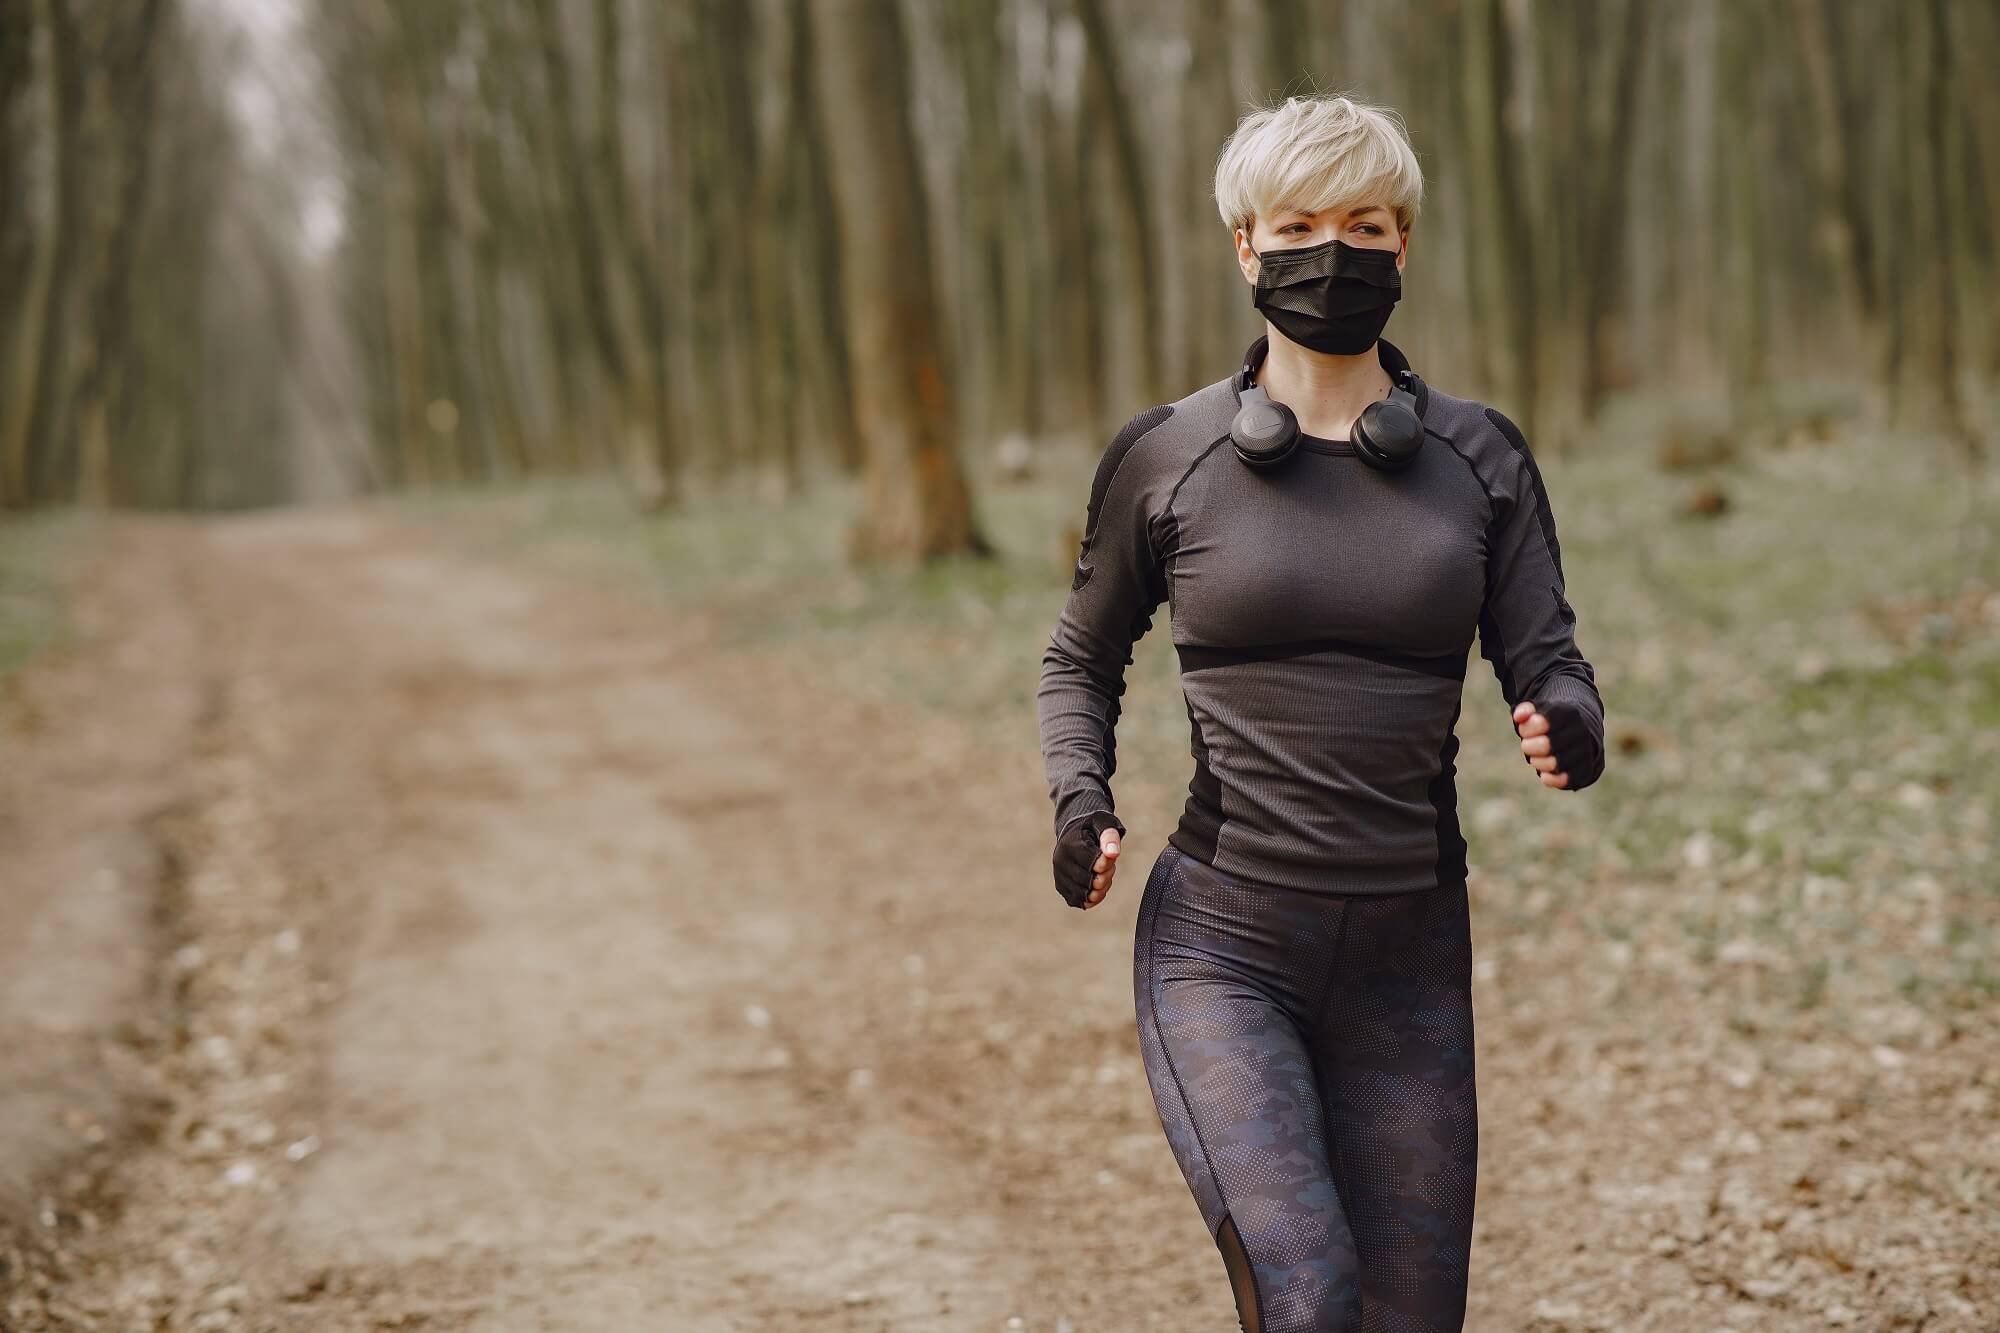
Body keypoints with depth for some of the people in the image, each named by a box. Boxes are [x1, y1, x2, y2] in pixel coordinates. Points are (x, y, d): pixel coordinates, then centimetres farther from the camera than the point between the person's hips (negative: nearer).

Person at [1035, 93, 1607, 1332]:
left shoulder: (1479, 459, 6)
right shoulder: (1165, 459, 1)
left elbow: (1550, 664, 3)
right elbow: (1081, 663, 15)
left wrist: (1568, 728, -20)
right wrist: (1082, 796, -3)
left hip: (1409, 962, 3)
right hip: (1220, 950, -3)